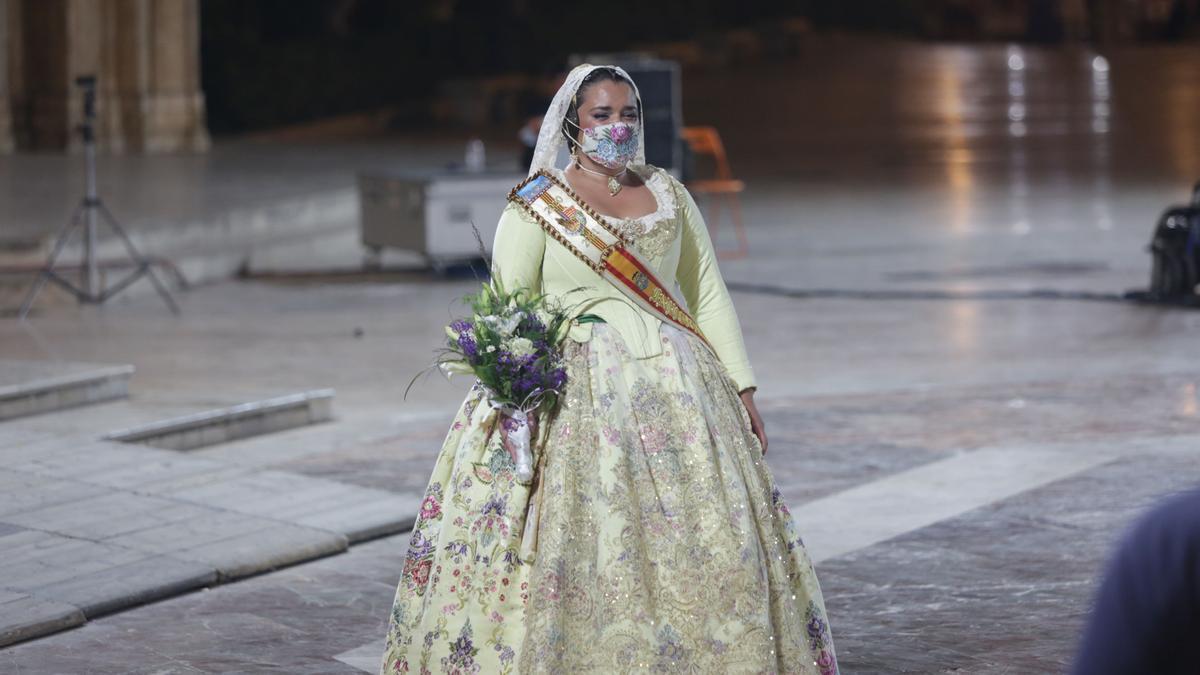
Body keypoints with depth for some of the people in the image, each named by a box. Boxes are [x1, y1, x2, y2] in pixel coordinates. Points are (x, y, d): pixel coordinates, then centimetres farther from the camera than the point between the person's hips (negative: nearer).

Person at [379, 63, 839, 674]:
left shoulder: (668, 194, 13)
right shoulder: (535, 205, 0)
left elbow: (708, 294, 15)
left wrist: (742, 385, 8)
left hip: (674, 388, 4)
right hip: (575, 392, -4)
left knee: (710, 556, 2)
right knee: (577, 548, -10)